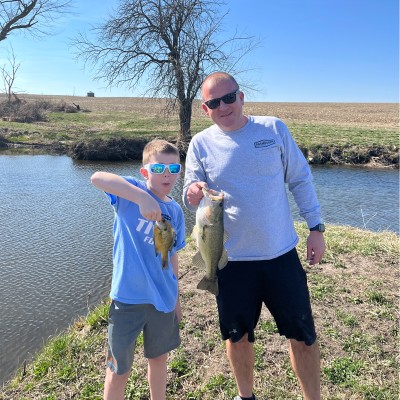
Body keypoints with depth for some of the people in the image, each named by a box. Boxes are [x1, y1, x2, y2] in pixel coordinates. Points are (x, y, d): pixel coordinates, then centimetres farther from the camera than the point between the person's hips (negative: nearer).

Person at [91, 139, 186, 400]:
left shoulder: (176, 212, 3)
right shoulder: (133, 190, -11)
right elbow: (97, 178, -32)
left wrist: (176, 298, 16)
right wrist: (142, 197, -42)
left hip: (163, 299, 5)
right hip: (128, 297, -5)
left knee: (159, 358, 24)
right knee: (119, 370, 11)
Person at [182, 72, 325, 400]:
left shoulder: (274, 128, -2)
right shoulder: (201, 144, -2)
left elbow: (300, 180, 3)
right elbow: (190, 195, 0)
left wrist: (316, 227, 0)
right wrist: (192, 194, -24)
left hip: (282, 254, 0)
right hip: (232, 260, 1)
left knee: (303, 334, 10)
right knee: (238, 336, 16)